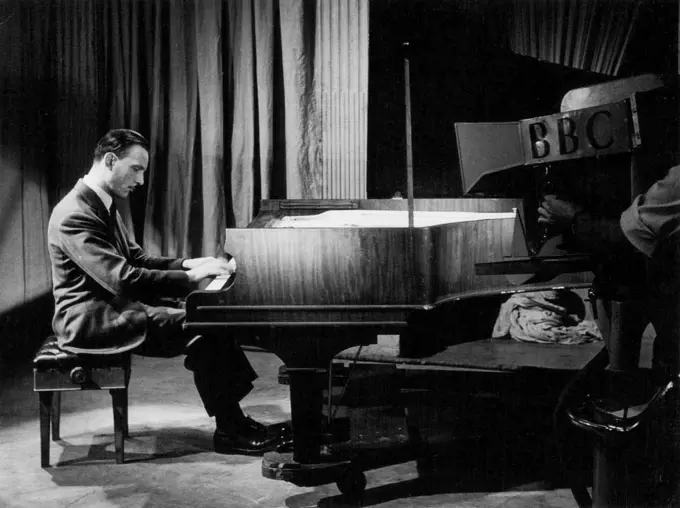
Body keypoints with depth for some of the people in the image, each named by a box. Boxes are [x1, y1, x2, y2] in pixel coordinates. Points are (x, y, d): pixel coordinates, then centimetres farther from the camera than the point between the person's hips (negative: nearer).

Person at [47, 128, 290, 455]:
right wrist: (191, 277, -24)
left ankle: (235, 420, -3)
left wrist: (188, 264, 1)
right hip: (90, 321, -10)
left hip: (115, 307, 10)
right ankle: (229, 431, -9)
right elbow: (123, 279, -28)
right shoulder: (75, 216, -21)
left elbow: (136, 259, 17)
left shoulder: (102, 205, 12)